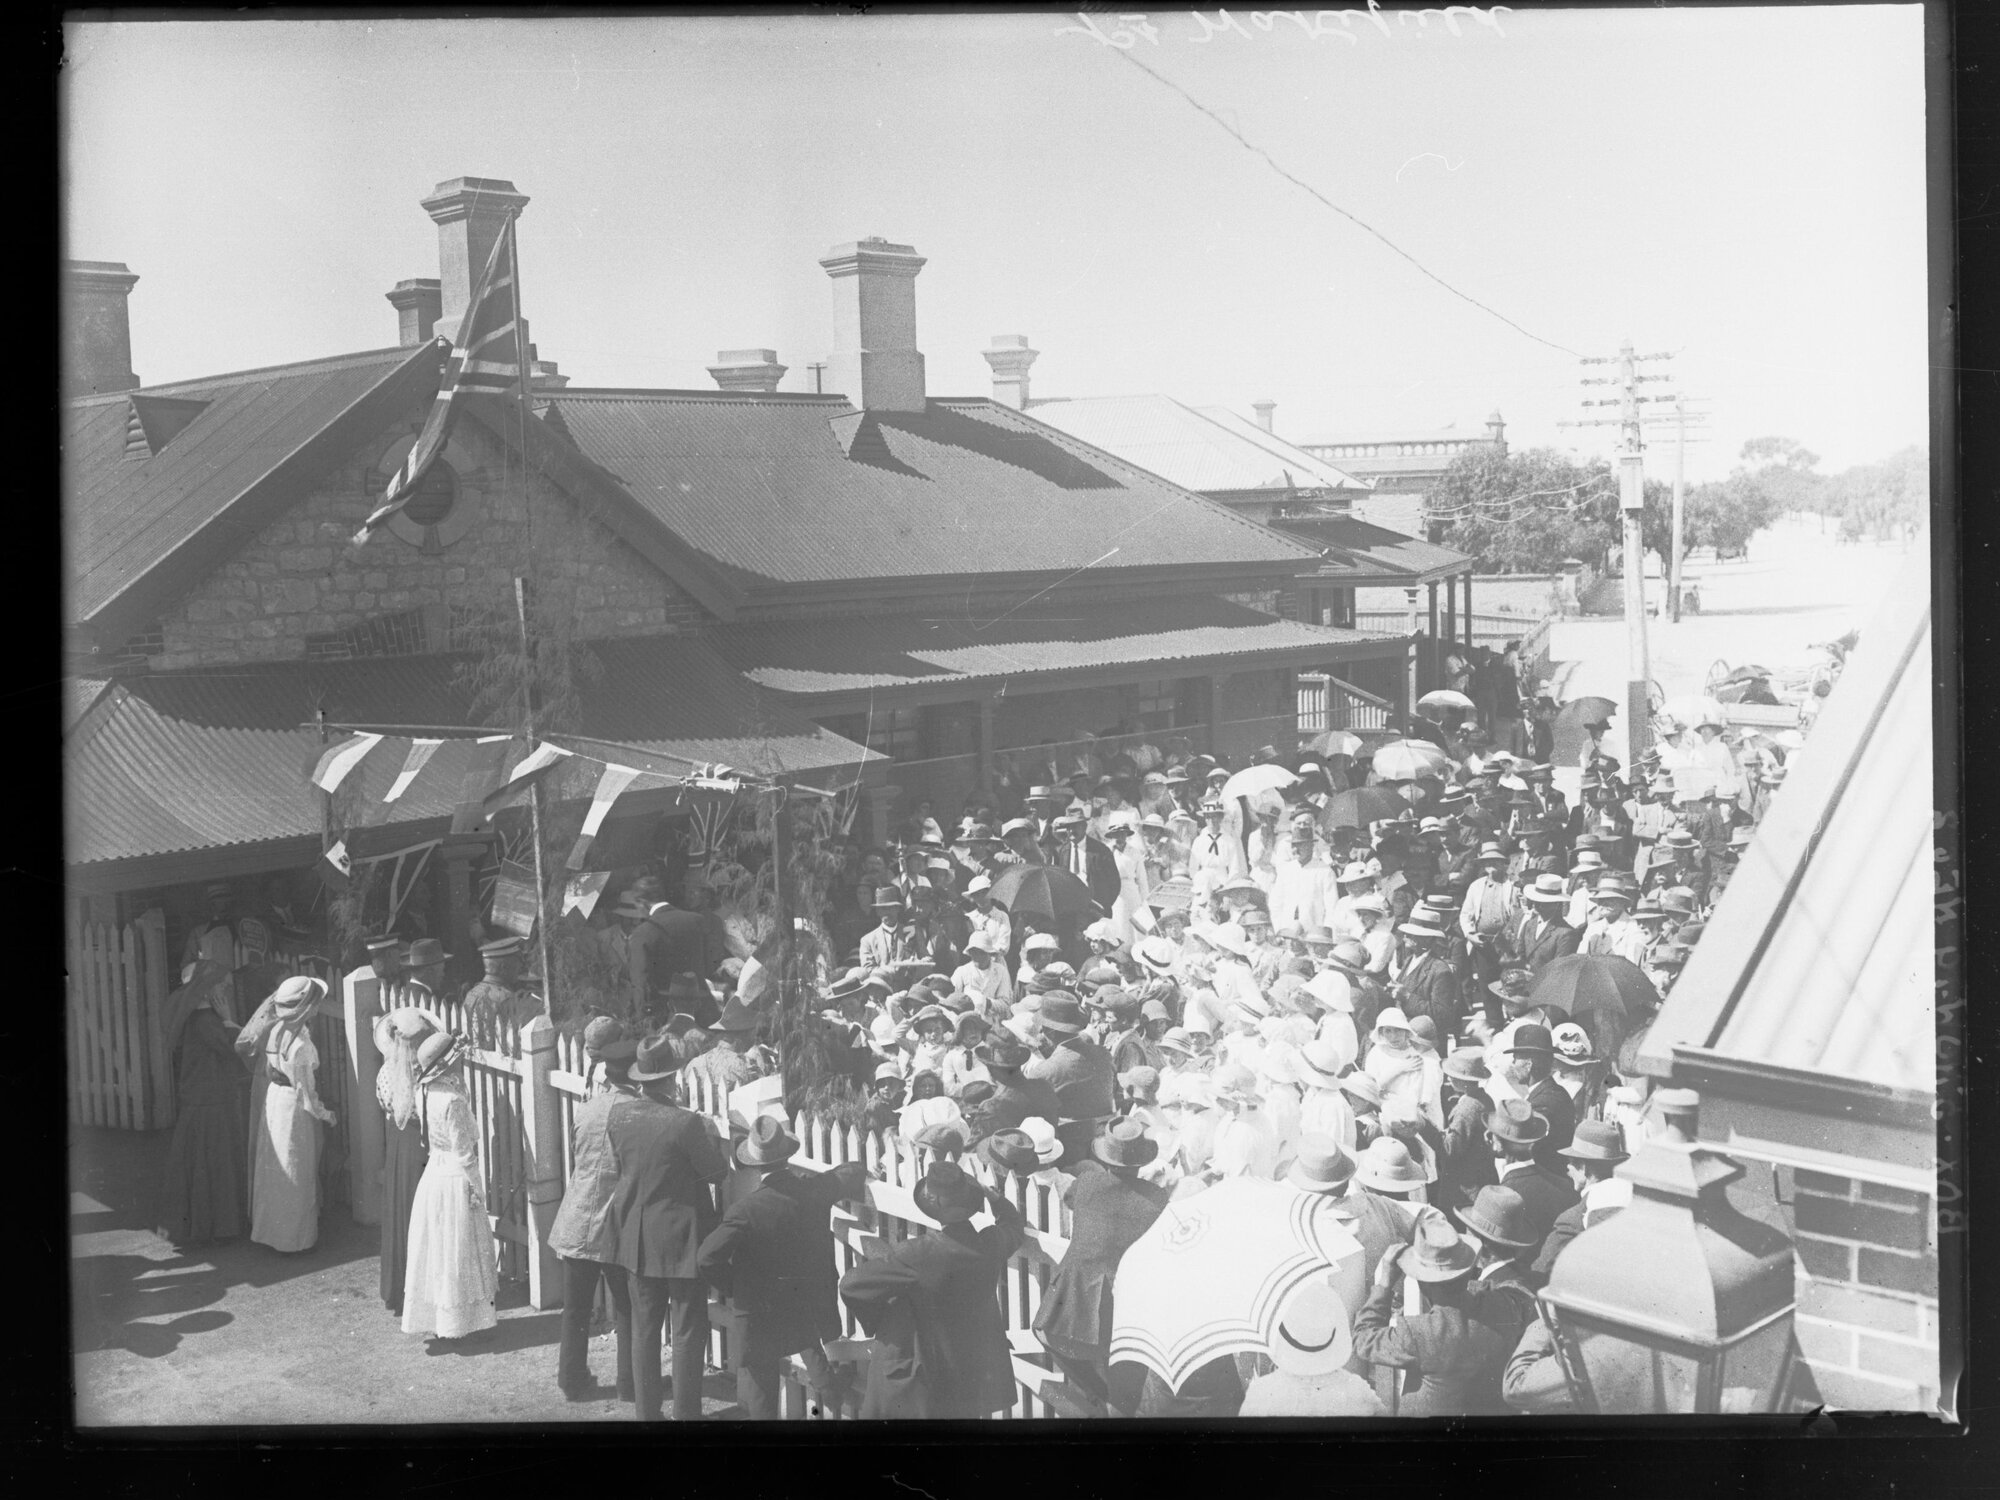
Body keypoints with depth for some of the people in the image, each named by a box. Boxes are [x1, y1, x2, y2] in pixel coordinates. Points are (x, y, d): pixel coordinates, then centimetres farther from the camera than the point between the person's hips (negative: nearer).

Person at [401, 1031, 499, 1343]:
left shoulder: (433, 1094, 3)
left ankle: (434, 1316, 23)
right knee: (457, 1253, 3)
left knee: (437, 1251, 15)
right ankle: (457, 1321, 12)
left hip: (435, 1174, 8)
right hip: (455, 1180, -8)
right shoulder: (453, 1101, -22)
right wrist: (475, 1188, -13)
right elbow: (463, 1150, -19)